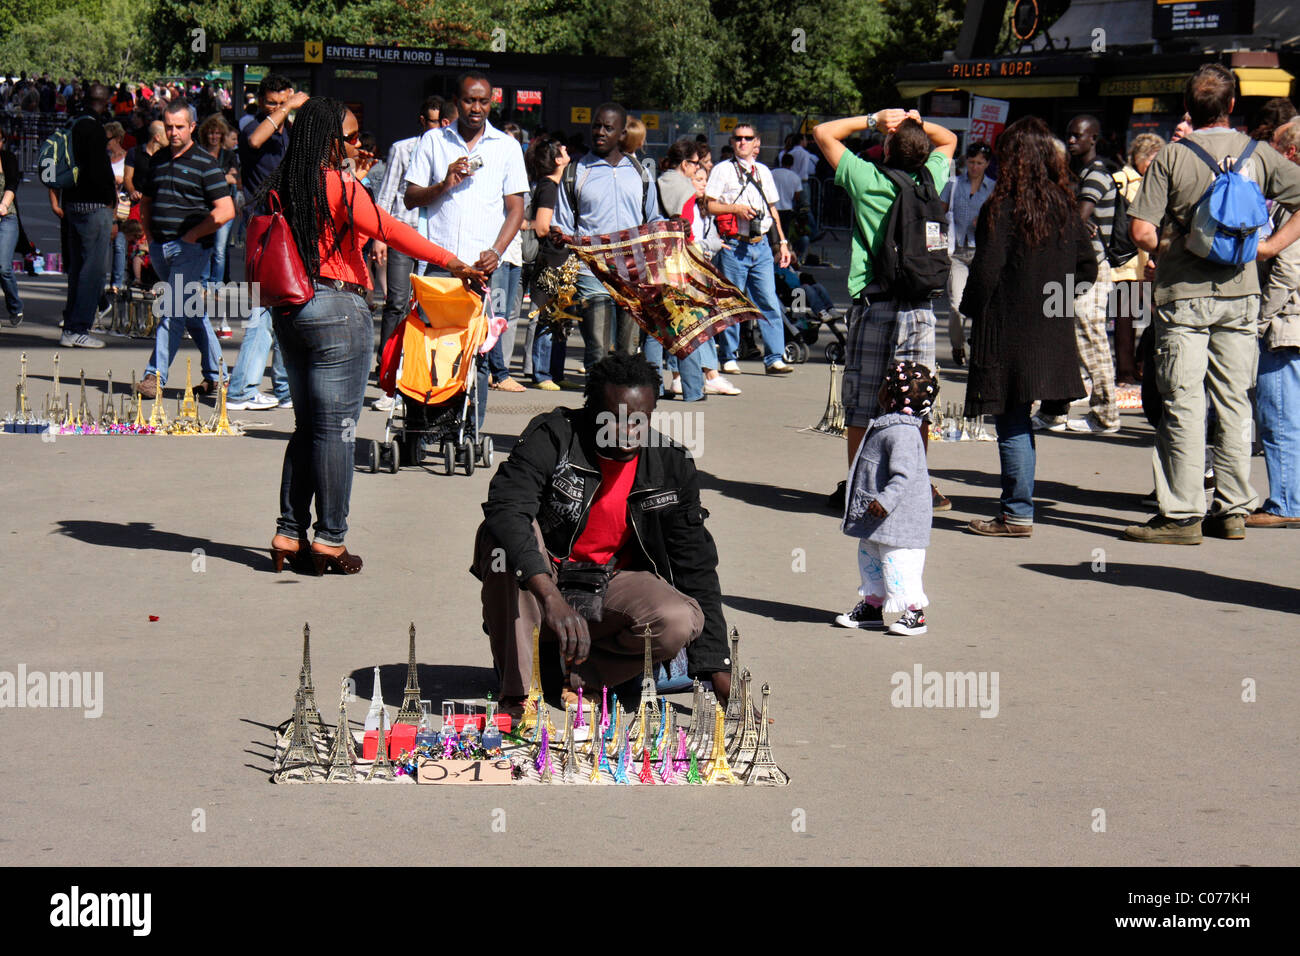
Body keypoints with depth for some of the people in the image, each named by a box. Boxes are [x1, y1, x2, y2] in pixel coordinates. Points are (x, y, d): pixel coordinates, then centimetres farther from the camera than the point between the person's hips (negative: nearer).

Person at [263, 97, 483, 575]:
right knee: (336, 427, -1)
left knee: (308, 424, 15)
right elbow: (391, 230, -15)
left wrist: (350, 178, 22)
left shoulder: (283, 186, 8)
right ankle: (329, 539, 3)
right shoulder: (339, 188, -14)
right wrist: (454, 263, -11)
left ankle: (289, 534, 15)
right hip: (338, 310, -8)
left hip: (290, 311, 8)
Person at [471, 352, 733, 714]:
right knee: (500, 536, -33)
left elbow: (696, 566, -5)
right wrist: (551, 598, -52)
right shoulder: (552, 437, -20)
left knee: (681, 622, -27)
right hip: (541, 577, -2)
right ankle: (517, 689, -26)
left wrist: (721, 679, -12)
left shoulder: (672, 466, -9)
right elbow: (505, 510, -38)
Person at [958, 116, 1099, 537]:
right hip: (1053, 330, 6)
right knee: (1019, 421, 15)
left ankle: (1017, 514, 1)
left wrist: (969, 308, 0)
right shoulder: (1065, 206, 5)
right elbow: (1088, 268, 9)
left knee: (1012, 421, -1)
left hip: (1009, 331, -6)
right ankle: (1016, 508, 17)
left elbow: (986, 270, -16)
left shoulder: (1002, 207, -13)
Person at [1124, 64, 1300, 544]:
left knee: (1183, 404, -2)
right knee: (1234, 401, 9)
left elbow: (1142, 231, -12)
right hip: (1240, 293, 3)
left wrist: (1164, 252, 8)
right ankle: (1233, 510, 13)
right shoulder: (1259, 155, 2)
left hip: (1183, 293, -3)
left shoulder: (1171, 157, -7)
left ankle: (1182, 514, -2)